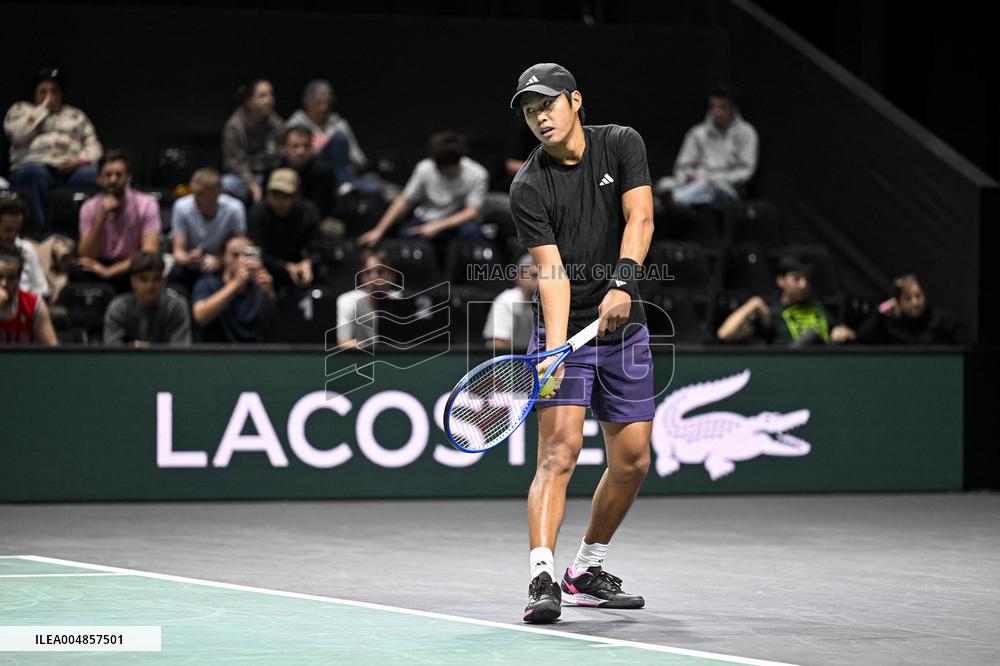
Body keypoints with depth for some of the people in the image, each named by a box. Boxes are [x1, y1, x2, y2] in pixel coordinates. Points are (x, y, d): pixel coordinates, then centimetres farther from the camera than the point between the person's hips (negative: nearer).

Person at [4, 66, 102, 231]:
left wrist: (81, 159, -6)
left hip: (70, 170, 2)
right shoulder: (20, 110, 22)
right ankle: (42, 231, -47)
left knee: (93, 173, -34)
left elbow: (93, 145, 17)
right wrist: (43, 108, 6)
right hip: (34, 165, -2)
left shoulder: (77, 116, 29)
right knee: (36, 172, -41)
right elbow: (17, 133, 0)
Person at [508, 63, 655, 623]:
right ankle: (543, 579, -27)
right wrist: (555, 347, -31)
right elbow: (551, 273, -18)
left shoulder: (621, 144, -2)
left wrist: (623, 282, -32)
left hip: (624, 327, 4)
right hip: (566, 330, -4)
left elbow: (640, 218, -15)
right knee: (561, 448, -19)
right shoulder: (529, 188, -11)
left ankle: (587, 572, 22)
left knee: (633, 459, 6)